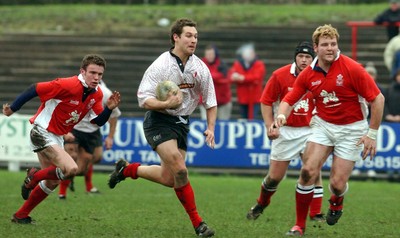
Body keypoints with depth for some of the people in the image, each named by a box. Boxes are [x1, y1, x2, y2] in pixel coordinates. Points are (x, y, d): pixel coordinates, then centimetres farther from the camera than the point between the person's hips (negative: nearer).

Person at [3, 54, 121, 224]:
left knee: (52, 182, 16)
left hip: (57, 137, 9)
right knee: (71, 168, -26)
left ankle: (21, 215, 30)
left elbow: (99, 121, 2)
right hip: (42, 132, -9)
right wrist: (12, 108, -14)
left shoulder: (96, 94, -1)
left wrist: (109, 108, -18)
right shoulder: (68, 85, -26)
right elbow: (35, 89, -20)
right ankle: (34, 177, 0)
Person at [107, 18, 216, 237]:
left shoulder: (200, 68, -1)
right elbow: (143, 99, -16)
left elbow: (210, 101, 8)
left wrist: (210, 128, -4)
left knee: (168, 179, 3)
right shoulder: (160, 66, -15)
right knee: (179, 169, -22)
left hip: (182, 123, 6)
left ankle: (126, 169, 27)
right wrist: (167, 104, -31)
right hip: (159, 121, -6)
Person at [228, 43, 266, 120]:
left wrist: (243, 78, -24)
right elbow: (231, 75, -6)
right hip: (243, 98, 4)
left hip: (254, 99, -3)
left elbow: (257, 76, -18)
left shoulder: (259, 65, -2)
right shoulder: (237, 64, 8)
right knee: (244, 119, 9)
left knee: (253, 118, -12)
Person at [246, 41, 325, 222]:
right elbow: (266, 101, -3)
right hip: (285, 131, 0)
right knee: (274, 176, 6)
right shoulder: (280, 75, -11)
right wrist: (270, 126, -10)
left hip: (309, 130, 0)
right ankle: (261, 204, 33)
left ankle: (316, 213, -1)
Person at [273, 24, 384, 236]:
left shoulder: (352, 69, -19)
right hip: (323, 125, 3)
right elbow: (289, 100, 3)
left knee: (337, 184, -6)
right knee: (308, 170, -16)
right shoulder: (308, 75, -6)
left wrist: (372, 133, -14)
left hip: (350, 129, -3)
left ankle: (336, 201, 35)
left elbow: (377, 99, -15)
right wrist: (282, 116, -21)